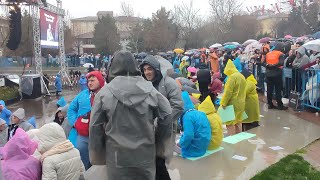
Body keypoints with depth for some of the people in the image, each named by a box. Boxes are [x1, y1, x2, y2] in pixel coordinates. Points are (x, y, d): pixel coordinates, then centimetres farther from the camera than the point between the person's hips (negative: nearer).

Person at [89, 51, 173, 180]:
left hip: (117, 156, -1)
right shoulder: (150, 90, -4)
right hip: (145, 154, 2)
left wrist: (98, 154, 9)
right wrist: (159, 144, 13)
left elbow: (95, 126, -3)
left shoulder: (105, 93, -8)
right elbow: (166, 117, 0)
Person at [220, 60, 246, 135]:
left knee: (230, 122, -1)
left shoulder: (232, 76, -18)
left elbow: (228, 91, -21)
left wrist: (223, 103, -16)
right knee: (238, 121, 17)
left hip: (233, 103, -9)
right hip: (241, 103, 9)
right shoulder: (241, 76, 10)